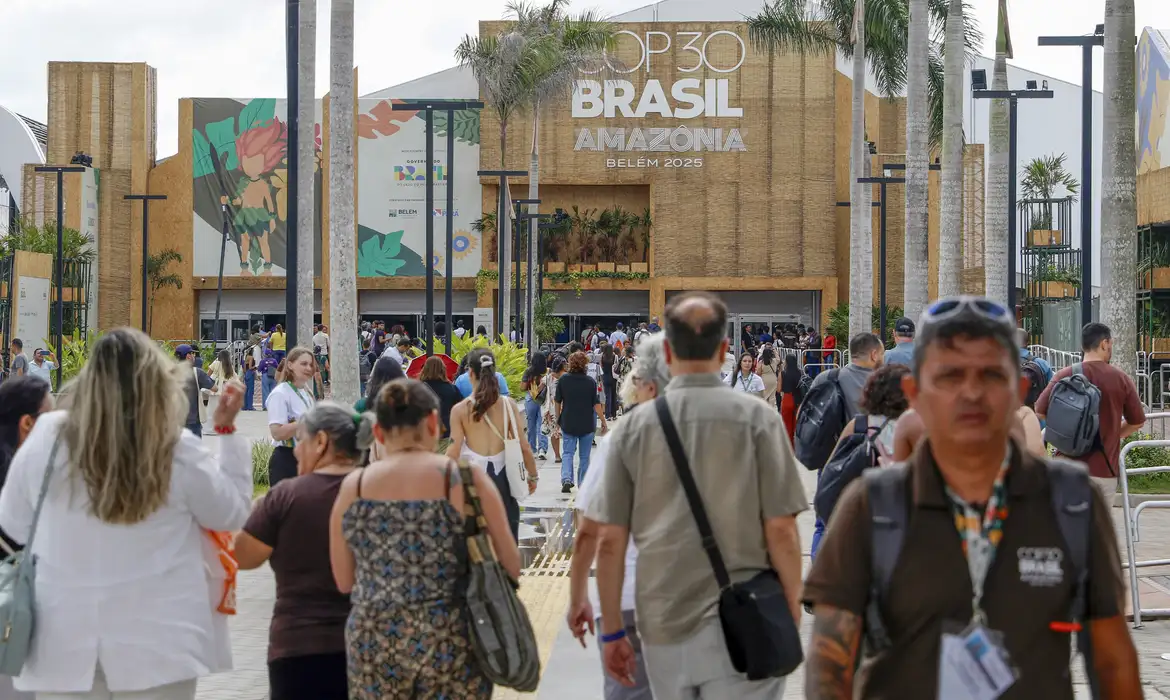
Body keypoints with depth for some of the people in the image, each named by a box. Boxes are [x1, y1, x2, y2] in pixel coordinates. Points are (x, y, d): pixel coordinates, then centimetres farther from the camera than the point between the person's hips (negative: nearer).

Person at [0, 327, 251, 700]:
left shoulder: (46, 439, -7)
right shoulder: (179, 452, -10)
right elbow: (232, 513, 6)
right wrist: (227, 430, 11)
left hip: (65, 644, 1)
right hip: (156, 644, -1)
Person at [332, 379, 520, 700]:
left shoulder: (353, 487, 1)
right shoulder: (465, 480, -7)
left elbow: (343, 581, 8)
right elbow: (511, 568, -3)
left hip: (374, 646, 2)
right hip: (450, 647, -2)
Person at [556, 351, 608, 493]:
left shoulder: (563, 380, -4)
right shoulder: (590, 381, -9)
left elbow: (558, 401, 5)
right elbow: (596, 404, -9)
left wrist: (558, 418, 19)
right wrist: (603, 421, -1)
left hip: (568, 423, 1)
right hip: (587, 424, -1)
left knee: (568, 453, 6)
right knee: (584, 456, 11)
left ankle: (566, 479, -16)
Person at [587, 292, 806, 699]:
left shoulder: (634, 426, 2)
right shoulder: (756, 418, -5)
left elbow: (610, 542, 2)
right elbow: (781, 531, -8)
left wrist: (612, 631, 11)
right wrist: (792, 616, 5)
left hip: (662, 628, 3)